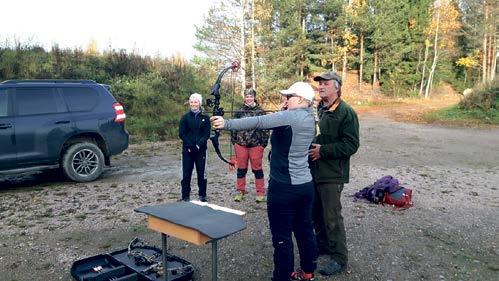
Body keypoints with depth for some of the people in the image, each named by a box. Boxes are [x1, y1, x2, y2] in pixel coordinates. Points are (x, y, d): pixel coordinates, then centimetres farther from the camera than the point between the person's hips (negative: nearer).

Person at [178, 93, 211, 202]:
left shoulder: (205, 117, 3)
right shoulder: (185, 117, 3)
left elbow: (207, 134, -1)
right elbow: (181, 133, -2)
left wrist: (198, 145, -14)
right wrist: (190, 145, -13)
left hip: (201, 149, 0)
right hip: (187, 149, 0)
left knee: (201, 172, 5)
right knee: (186, 173, 3)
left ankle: (202, 195, 18)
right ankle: (185, 196, 13)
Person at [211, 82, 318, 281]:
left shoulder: (291, 116, -17)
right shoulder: (308, 117, 10)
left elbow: (259, 122, -27)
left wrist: (226, 124, -29)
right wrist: (284, 110, 6)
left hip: (284, 187, -9)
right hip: (305, 185, 9)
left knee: (282, 237, 2)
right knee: (304, 230, 21)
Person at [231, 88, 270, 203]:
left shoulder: (260, 112, 0)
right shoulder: (239, 111, 7)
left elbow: (265, 128, 0)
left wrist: (264, 143, -5)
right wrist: (234, 141, 5)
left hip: (256, 145, -2)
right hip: (240, 144, 2)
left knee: (257, 168, 5)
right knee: (241, 168, 10)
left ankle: (260, 193, 15)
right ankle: (240, 191, 22)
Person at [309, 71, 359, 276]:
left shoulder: (346, 113, -13)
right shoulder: (317, 109, 10)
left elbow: (351, 145, -18)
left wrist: (322, 150, -20)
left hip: (332, 174, -7)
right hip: (314, 171, 8)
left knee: (332, 217, 0)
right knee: (316, 213, 18)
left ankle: (339, 258, 15)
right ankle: (323, 246, 37)